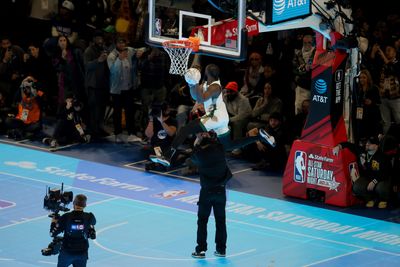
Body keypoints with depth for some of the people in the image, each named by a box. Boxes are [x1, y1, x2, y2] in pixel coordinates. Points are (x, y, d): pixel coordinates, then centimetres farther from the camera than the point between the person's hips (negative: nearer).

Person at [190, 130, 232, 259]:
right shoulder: (219, 148, -7)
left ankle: (201, 249, 5)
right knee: (220, 220, 10)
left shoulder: (200, 154, -14)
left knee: (202, 220, 6)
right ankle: (221, 249, 14)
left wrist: (196, 145, 15)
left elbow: (194, 158, 9)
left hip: (207, 191, -3)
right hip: (221, 189, 3)